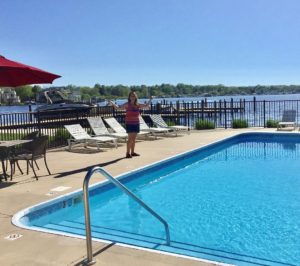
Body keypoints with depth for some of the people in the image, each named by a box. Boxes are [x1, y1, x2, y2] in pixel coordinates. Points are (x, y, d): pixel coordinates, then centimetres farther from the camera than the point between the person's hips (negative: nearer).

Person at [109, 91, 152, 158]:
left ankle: (132, 152, 19)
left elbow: (146, 106, 16)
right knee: (130, 138, -10)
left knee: (134, 138, 10)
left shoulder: (138, 105, 7)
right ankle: (128, 153, -4)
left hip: (136, 123, 5)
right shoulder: (127, 104, -6)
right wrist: (112, 104, -28)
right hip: (129, 123, -5)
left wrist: (150, 100, 7)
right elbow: (119, 107, -16)